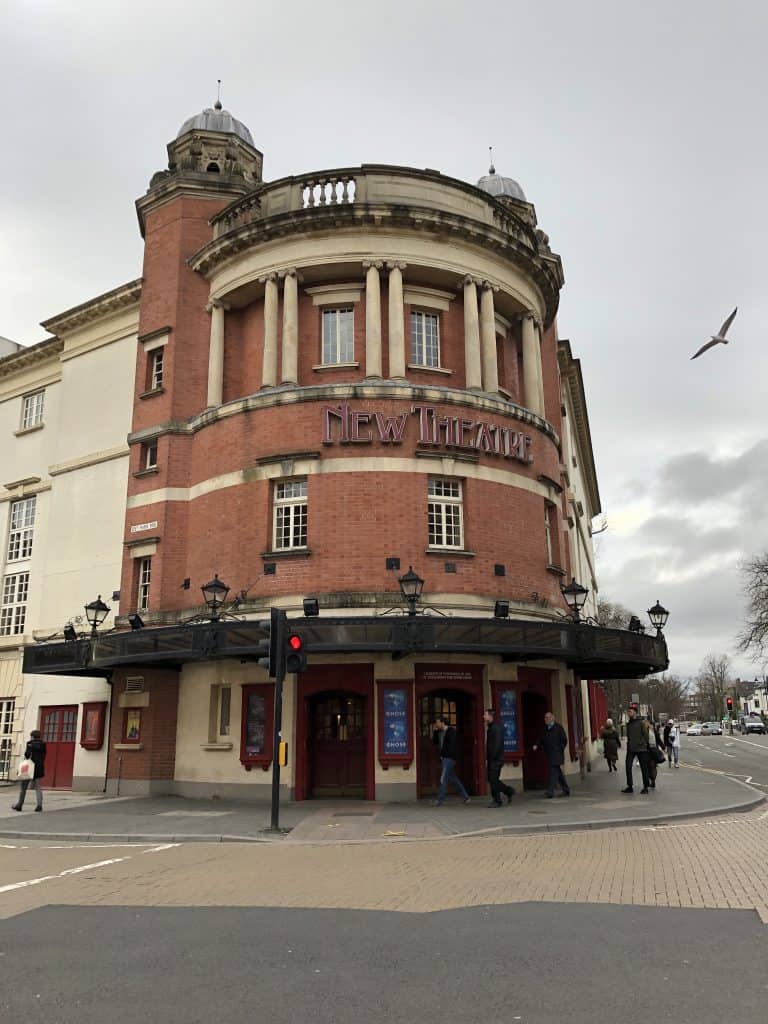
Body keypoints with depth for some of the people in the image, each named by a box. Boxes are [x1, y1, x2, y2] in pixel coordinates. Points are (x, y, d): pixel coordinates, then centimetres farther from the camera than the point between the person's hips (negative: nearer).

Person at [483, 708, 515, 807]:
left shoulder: (496, 728, -15)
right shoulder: (490, 728, 16)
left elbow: (497, 745, -21)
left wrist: (492, 757, -21)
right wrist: (487, 758, 17)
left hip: (496, 759, -10)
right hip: (491, 759, 10)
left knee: (493, 780, -5)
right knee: (492, 779, 12)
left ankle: (497, 801, 3)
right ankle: (509, 791, 22)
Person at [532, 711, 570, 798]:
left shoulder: (558, 727, -5)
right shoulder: (545, 728, 11)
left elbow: (564, 740, -4)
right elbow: (541, 739, 13)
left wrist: (560, 750, -8)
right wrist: (536, 745, -5)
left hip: (556, 754, -6)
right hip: (549, 754, 6)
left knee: (553, 772, -11)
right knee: (558, 772, 13)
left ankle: (550, 791, -13)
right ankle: (566, 789, 24)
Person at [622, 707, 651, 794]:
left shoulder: (641, 723, -5)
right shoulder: (628, 724, 12)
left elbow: (645, 734, -5)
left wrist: (644, 744, -9)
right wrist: (628, 744, 13)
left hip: (640, 748, -5)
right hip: (630, 749, 5)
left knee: (644, 768, 3)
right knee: (628, 766, -3)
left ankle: (645, 787, 13)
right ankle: (630, 787, 3)